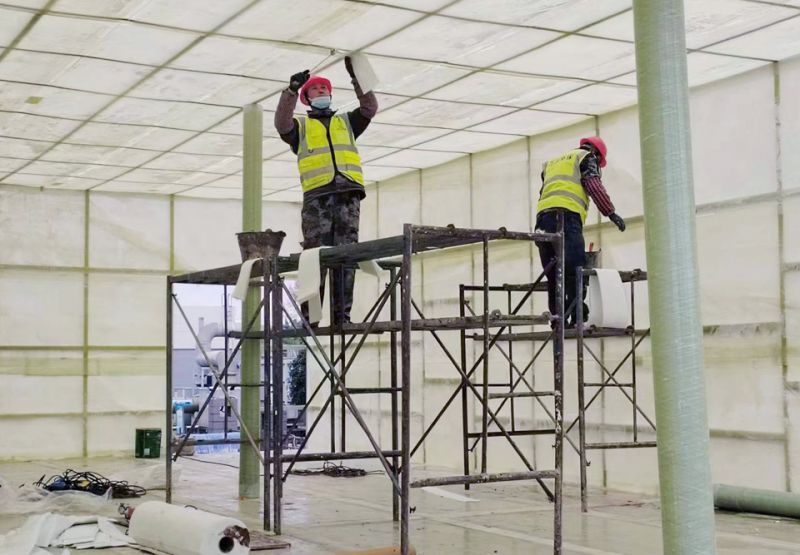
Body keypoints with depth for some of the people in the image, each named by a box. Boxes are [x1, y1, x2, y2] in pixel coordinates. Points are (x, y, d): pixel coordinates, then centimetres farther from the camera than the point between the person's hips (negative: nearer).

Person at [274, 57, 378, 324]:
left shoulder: (346, 122, 28)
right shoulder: (300, 125, 21)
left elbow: (370, 108, 13)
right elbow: (281, 124, 0)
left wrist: (357, 78, 4)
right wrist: (292, 90, -10)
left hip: (348, 194, 2)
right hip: (317, 195, -2)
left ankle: (342, 313, -4)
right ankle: (309, 315, -8)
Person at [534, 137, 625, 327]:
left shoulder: (552, 162, 36)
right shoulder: (587, 157, 16)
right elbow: (594, 186, 0)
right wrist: (611, 213, 1)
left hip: (543, 213, 7)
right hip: (566, 214, -7)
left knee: (554, 274, 4)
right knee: (575, 269, -12)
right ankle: (577, 317, -20)